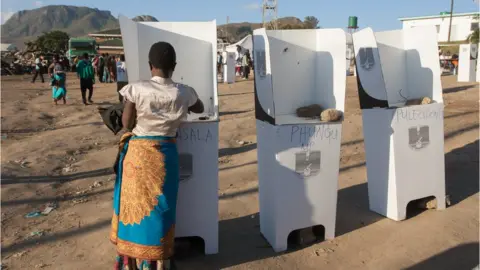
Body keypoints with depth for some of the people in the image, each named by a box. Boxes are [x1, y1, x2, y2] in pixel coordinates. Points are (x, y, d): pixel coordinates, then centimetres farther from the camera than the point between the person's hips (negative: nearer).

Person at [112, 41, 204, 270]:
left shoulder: (136, 89, -13)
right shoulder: (183, 93, -7)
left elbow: (127, 124, -5)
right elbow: (200, 109, 14)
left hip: (139, 152, -1)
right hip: (165, 153, 1)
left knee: (136, 204, 14)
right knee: (161, 207, 14)